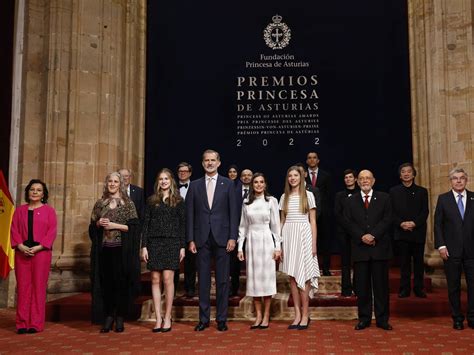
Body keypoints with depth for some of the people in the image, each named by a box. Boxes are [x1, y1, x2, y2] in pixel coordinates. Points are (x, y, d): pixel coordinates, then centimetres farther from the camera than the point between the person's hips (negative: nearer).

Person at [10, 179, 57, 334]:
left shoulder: (49, 210, 6)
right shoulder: (20, 210, 14)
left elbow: (52, 231, -2)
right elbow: (14, 230, 7)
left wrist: (38, 247, -13)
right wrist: (20, 245, -10)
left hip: (41, 252, -2)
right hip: (22, 253, 2)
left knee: (38, 287, -1)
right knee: (23, 286, 2)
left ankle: (36, 323, 4)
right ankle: (22, 323, 8)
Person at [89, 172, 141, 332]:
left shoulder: (128, 203, 2)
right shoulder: (100, 204, 11)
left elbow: (134, 226, -4)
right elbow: (92, 227, 14)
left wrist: (115, 225, -12)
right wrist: (98, 223, -7)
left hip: (122, 250, -2)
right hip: (104, 249, 3)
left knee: (121, 282, -1)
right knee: (105, 283, 3)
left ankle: (120, 317, 10)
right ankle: (108, 317, 13)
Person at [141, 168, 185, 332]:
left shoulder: (178, 201, 6)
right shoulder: (151, 200, 10)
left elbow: (182, 224, 4)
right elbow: (145, 224, 7)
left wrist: (182, 246, -2)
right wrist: (144, 246, 0)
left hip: (172, 243, -2)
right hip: (154, 242, 2)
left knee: (168, 279, -6)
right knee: (155, 280, 1)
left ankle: (167, 318, 5)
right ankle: (158, 318, 7)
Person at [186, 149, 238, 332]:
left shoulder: (228, 184, 4)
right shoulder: (195, 185, 8)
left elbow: (233, 212, 1)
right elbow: (189, 214, 6)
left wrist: (232, 237, -6)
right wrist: (190, 239, 0)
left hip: (222, 237, -1)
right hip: (201, 238, 1)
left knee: (222, 280, 4)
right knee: (203, 279, 6)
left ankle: (221, 319, 14)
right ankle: (204, 318, 16)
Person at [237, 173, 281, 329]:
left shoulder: (271, 201, 0)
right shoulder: (246, 203, 7)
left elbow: (276, 225, -1)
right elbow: (243, 226, 10)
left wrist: (278, 246, -5)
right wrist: (240, 247, 6)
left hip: (266, 241, -3)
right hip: (251, 241, 3)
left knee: (267, 277, 0)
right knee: (253, 278, 4)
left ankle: (266, 316, 10)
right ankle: (258, 316, 13)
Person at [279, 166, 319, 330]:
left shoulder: (308, 195, 3)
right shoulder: (284, 197, 11)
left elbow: (313, 221, 2)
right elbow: (282, 222, 13)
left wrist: (314, 243, -4)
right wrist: (280, 243, 6)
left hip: (303, 236, -3)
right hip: (288, 237, 3)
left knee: (303, 276, -4)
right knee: (292, 277, 4)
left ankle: (305, 315, 6)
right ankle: (297, 314, 10)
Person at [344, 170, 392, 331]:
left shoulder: (384, 198, 8)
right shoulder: (351, 201, 11)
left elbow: (387, 220, -3)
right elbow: (349, 223, 2)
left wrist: (373, 235, -14)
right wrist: (362, 236, -13)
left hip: (380, 247, -1)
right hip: (360, 248, 1)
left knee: (381, 284, 3)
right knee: (362, 286, 4)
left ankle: (382, 319, 12)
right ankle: (364, 319, 13)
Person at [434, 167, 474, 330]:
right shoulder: (443, 199, 3)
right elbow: (438, 224, 1)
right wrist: (441, 246, -7)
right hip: (451, 250, -1)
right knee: (454, 286, 7)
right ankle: (457, 318, 18)